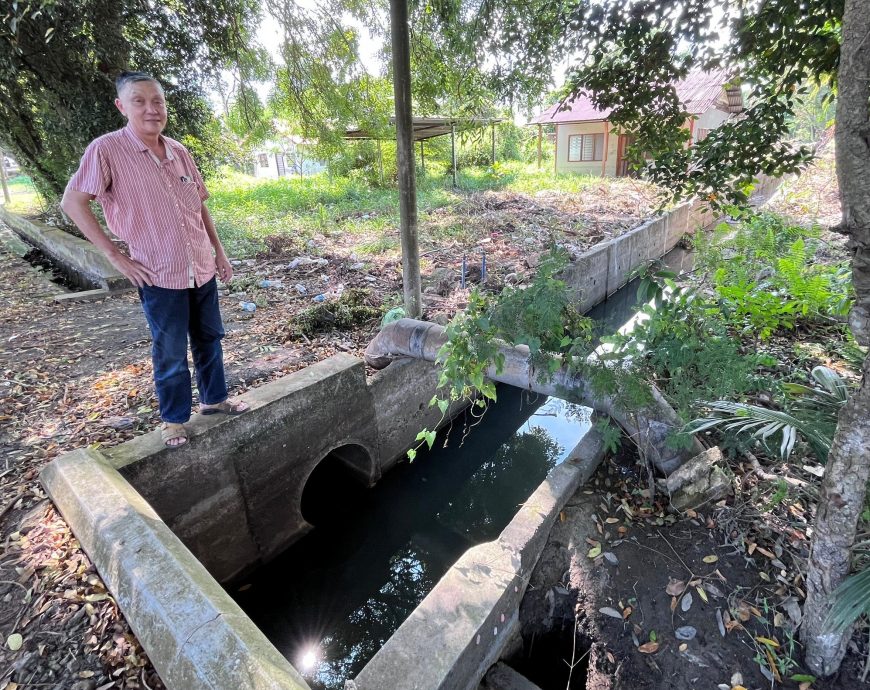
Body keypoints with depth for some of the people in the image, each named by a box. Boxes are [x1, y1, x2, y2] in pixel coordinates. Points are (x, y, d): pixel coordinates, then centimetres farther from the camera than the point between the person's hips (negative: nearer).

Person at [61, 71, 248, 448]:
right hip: (159, 275, -5)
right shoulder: (106, 150, -9)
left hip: (202, 269, 5)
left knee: (209, 338, 16)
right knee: (170, 353, 6)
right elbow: (72, 202, -8)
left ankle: (214, 399, 36)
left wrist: (219, 251, 11)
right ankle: (174, 419, 25)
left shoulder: (179, 152, 6)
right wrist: (115, 255, -12)